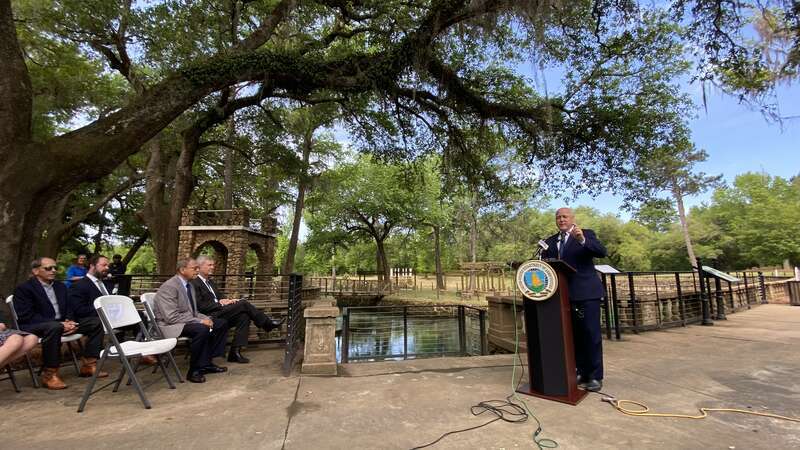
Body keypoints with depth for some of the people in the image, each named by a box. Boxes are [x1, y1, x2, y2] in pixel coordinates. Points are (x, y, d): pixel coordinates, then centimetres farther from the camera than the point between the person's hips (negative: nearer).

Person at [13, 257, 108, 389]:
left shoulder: (60, 286, 16)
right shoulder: (24, 289, -5)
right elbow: (26, 316, -15)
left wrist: (68, 321, -5)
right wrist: (59, 323, -24)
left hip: (61, 323, 7)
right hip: (34, 327, -7)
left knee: (95, 322, -9)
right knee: (54, 327, -40)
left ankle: (88, 365, -6)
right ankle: (50, 374, -28)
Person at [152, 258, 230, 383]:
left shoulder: (189, 286, 11)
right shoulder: (169, 287, -18)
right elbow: (172, 316, -25)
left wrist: (205, 318, -4)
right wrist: (199, 321, -24)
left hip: (188, 321, 9)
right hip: (170, 325, -9)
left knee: (222, 323, -1)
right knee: (202, 329, -34)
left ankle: (206, 362, 5)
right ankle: (194, 370, -17)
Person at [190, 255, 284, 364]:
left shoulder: (210, 282, 22)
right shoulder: (194, 283, -7)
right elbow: (199, 306, -15)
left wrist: (228, 300, 0)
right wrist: (220, 303, -16)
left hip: (219, 312, 9)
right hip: (210, 316, -9)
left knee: (244, 316, -17)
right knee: (243, 304, -21)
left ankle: (235, 352, -15)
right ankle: (268, 323, -7)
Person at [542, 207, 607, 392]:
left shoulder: (586, 234, 1)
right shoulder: (550, 242, 14)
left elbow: (602, 252, -14)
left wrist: (582, 240, -29)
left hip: (586, 293, -4)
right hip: (564, 294, 4)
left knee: (591, 334, 0)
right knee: (574, 336, 10)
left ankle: (595, 376, 11)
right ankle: (582, 372, 22)